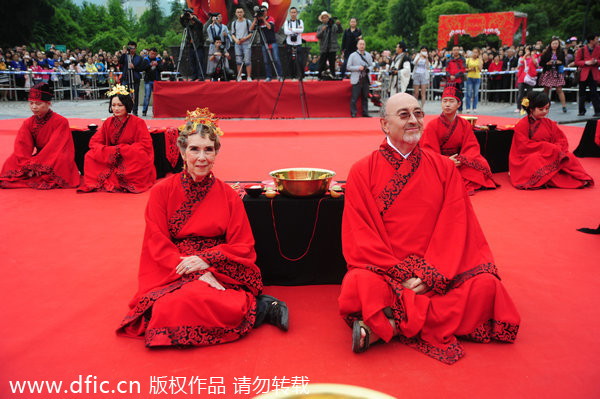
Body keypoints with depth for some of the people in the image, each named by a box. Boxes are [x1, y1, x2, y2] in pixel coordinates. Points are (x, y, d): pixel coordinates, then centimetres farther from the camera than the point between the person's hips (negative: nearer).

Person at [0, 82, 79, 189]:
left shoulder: (61, 122, -14)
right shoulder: (28, 123, 2)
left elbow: (55, 148, -20)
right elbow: (22, 147, -7)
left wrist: (35, 165, -25)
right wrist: (28, 166, -24)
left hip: (56, 162, -5)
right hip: (38, 158, 5)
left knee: (61, 159, -38)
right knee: (12, 160, -17)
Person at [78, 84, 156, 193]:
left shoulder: (138, 122, -6)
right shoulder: (108, 122, 5)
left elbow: (145, 145, -13)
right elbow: (94, 142, 4)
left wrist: (120, 149, -18)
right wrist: (108, 151, -19)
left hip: (132, 160, -3)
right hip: (111, 161, 4)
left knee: (140, 155, -36)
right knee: (90, 156, -18)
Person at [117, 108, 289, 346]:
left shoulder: (228, 196, 3)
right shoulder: (162, 192, 2)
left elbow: (243, 247, 3)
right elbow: (159, 246, -2)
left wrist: (206, 260, -15)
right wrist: (197, 273, -17)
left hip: (219, 271, -1)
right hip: (172, 274, 2)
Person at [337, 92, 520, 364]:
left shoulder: (444, 168, 9)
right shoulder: (363, 171, 2)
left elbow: (455, 226, 2)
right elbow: (362, 236, -4)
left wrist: (430, 276, -13)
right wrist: (402, 276, -14)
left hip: (438, 272, 4)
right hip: (382, 268, -3)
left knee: (485, 285, -24)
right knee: (360, 286, -35)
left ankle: (389, 327, -21)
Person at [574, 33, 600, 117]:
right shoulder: (582, 50, -1)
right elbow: (576, 62, -2)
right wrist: (586, 62, -15)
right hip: (583, 74, 0)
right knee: (582, 93, 7)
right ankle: (582, 111, 17)